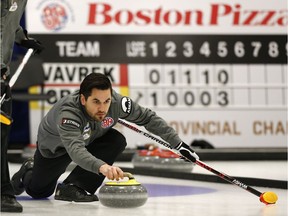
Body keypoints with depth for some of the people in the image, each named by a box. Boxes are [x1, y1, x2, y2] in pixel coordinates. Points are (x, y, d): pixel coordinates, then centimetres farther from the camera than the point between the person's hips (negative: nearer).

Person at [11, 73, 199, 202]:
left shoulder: (117, 102, -34)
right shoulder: (68, 112, -46)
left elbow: (148, 117, -20)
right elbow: (76, 150, -60)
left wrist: (178, 144, -22)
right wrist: (101, 166, -78)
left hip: (90, 139, 4)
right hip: (56, 145, -4)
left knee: (117, 141, -26)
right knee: (39, 191, 7)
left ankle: (72, 187, -16)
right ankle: (28, 172, 43)